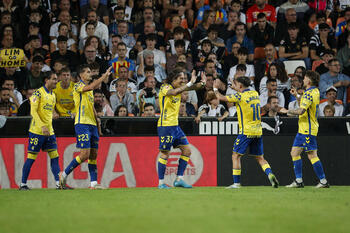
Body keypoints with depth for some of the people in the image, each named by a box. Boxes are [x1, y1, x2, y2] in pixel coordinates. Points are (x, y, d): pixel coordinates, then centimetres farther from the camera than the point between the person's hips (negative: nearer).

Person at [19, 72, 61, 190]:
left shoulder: (53, 95, 14)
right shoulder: (38, 93, -10)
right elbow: (33, 111, -16)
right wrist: (42, 126, -24)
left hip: (49, 131, 7)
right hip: (37, 131, -7)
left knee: (54, 157, 1)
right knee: (31, 157, -3)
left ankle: (58, 183, 1)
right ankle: (23, 184, 4)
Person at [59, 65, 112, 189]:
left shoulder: (89, 89, 20)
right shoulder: (78, 86, -6)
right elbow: (91, 87, -27)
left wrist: (97, 120, 22)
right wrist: (104, 76, -24)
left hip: (92, 124, 8)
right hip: (82, 123, -8)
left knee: (93, 154, 4)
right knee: (85, 154, -14)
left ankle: (94, 183, 5)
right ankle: (64, 174, -2)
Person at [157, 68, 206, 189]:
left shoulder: (179, 88, 10)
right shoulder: (165, 88, -13)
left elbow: (192, 87, 7)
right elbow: (174, 92, -34)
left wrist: (202, 83, -14)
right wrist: (190, 83, -33)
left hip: (175, 125, 8)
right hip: (165, 125, -8)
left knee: (187, 150, 5)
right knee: (165, 154, -5)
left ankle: (179, 179, 10)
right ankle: (161, 183, 3)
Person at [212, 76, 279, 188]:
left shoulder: (240, 96, -11)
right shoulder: (255, 94, 8)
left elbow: (221, 98, -7)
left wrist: (215, 89, 11)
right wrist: (235, 87, 30)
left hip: (246, 131, -6)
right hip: (258, 131, 6)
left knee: (236, 156, 4)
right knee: (260, 158, 11)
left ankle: (236, 182, 0)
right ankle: (270, 174, -13)